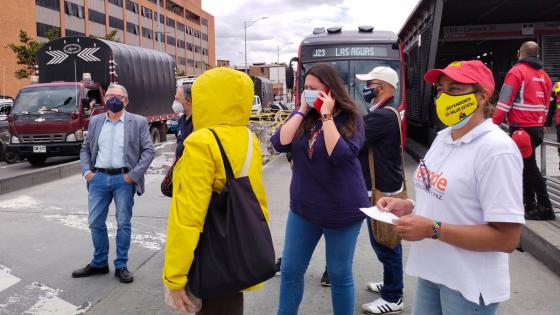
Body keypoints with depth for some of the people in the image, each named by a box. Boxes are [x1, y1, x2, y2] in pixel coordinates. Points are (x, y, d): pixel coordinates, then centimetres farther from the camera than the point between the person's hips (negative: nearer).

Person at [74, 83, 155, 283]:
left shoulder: (138, 122, -2)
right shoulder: (95, 121, 10)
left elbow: (148, 151, -5)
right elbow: (85, 148, 16)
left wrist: (133, 175, -11)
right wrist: (86, 171, 1)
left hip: (123, 178, -3)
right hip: (98, 177, 4)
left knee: (123, 223, 4)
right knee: (95, 222, 9)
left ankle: (121, 266, 18)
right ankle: (99, 263, 27)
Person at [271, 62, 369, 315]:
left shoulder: (351, 119, -9)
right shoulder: (303, 116, 4)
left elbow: (341, 156, -24)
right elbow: (279, 143, -10)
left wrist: (326, 116, -21)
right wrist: (302, 111, -12)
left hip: (342, 210, -4)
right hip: (302, 208, 5)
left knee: (340, 275, 10)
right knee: (290, 270, 13)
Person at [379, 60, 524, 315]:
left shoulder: (497, 150, -21)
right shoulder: (443, 137, 4)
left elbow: (507, 239, -22)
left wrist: (432, 229, -25)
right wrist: (408, 206, -2)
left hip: (469, 286, -7)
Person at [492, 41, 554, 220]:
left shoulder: (517, 72, -8)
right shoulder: (543, 75, 14)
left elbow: (504, 102, -13)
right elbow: (546, 104, 18)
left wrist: (494, 123, -8)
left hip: (521, 128, -8)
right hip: (537, 128, 8)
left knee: (529, 167, -5)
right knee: (527, 165, 16)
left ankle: (545, 208, -4)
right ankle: (529, 205, 24)